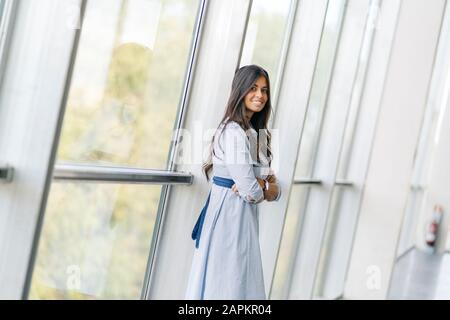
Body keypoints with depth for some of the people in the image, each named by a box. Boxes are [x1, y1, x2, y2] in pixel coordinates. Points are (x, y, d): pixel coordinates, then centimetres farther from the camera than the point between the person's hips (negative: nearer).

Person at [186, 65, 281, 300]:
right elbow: (251, 192, -19)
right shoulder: (233, 131, -15)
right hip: (229, 216, -9)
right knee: (227, 286, -1)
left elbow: (274, 188, 12)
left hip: (245, 216, 9)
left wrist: (268, 187, -9)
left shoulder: (256, 132, 14)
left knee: (242, 284, 14)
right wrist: (266, 188, 2)